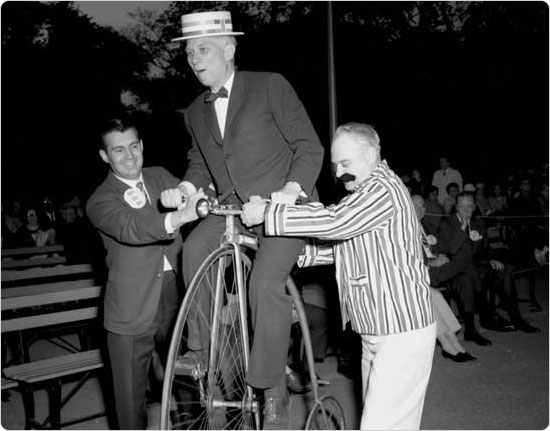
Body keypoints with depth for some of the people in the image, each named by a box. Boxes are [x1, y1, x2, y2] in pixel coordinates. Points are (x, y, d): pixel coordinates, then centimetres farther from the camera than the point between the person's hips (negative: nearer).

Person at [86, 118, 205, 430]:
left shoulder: (160, 177, 12)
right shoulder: (101, 201, -4)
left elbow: (193, 197, 1)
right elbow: (130, 228, -24)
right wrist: (181, 216, -41)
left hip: (176, 300, 3)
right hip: (133, 312, -3)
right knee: (131, 401, 5)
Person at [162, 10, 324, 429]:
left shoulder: (270, 86, -7)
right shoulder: (195, 113, 11)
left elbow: (309, 146, -8)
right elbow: (200, 163, 21)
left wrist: (290, 190, -23)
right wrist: (186, 187, -1)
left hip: (284, 202, -5)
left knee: (265, 281, -25)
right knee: (194, 249, -23)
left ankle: (273, 390, -9)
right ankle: (202, 349, -6)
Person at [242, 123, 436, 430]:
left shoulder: (384, 187, -14)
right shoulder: (363, 194, 18)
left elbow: (334, 221, -28)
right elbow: (335, 245, 13)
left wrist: (267, 212, -24)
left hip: (403, 333, -10)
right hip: (375, 333, 10)